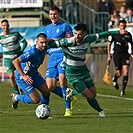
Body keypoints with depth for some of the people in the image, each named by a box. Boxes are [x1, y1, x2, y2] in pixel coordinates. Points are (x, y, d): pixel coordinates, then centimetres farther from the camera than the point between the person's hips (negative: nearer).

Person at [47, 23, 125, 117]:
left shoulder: (87, 39, -10)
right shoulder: (68, 42, -23)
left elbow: (100, 35, 3)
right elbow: (53, 44, -19)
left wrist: (117, 32, 9)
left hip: (84, 71, 5)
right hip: (72, 74, -5)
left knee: (94, 94, 6)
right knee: (89, 96, -9)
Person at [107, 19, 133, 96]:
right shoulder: (114, 34, -4)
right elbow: (109, 44, 5)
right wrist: (109, 55, 2)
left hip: (125, 55, 1)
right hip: (117, 55, -1)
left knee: (126, 72, -14)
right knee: (119, 73, 0)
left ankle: (123, 90, -7)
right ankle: (114, 79, 38)